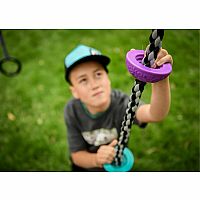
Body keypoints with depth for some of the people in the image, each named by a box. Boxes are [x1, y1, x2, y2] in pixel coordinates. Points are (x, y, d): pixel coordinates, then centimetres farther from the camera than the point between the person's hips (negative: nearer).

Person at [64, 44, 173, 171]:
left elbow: (156, 114, -54)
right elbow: (76, 155, -17)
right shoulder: (72, 111, -26)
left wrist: (161, 78, -74)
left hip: (118, 166, 0)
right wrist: (96, 159, -38)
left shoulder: (121, 103, -34)